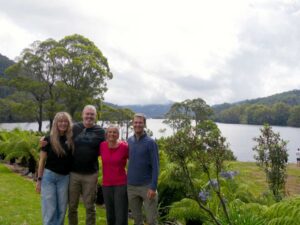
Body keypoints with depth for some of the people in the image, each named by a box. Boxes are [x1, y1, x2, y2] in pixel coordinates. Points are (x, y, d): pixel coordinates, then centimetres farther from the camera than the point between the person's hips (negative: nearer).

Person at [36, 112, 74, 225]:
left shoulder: (71, 139, 0)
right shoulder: (49, 139, -5)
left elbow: (74, 158, 8)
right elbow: (42, 161, -1)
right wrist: (39, 179, -3)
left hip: (64, 177, 2)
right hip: (49, 175, -2)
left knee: (62, 208, 10)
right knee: (49, 209, -1)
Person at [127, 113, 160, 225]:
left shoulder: (150, 142, -8)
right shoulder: (129, 141, 5)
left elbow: (155, 166, -9)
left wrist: (153, 187, -16)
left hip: (147, 186, -4)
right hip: (131, 186, 4)